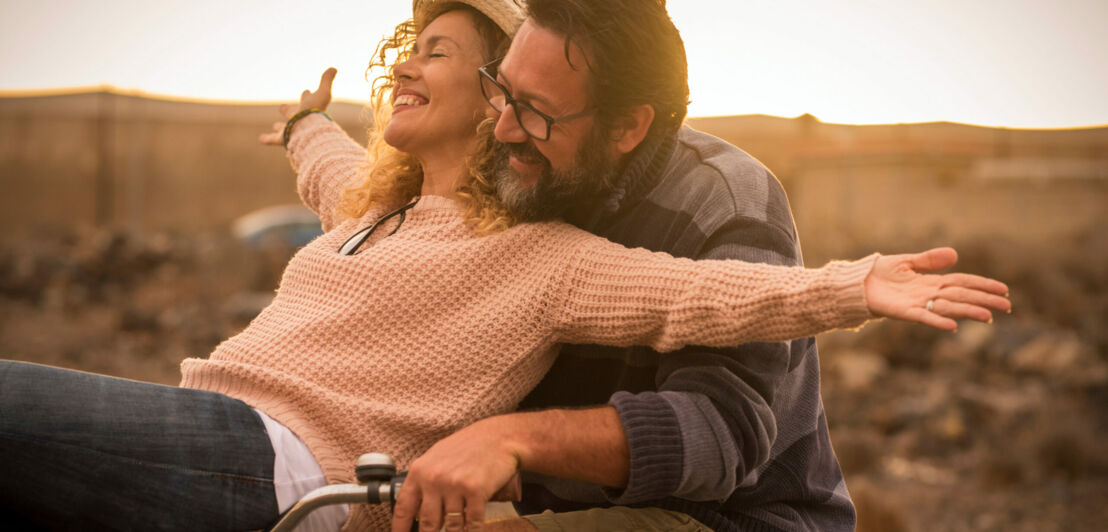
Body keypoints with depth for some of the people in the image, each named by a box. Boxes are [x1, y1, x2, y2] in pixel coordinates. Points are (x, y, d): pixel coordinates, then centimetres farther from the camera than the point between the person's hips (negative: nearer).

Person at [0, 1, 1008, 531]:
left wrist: (852, 287, -24)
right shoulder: (372, 205, 27)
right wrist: (307, 116, 73)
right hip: (198, 429, 9)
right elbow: (323, 159, 51)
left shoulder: (540, 255, 1)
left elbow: (696, 291, -10)